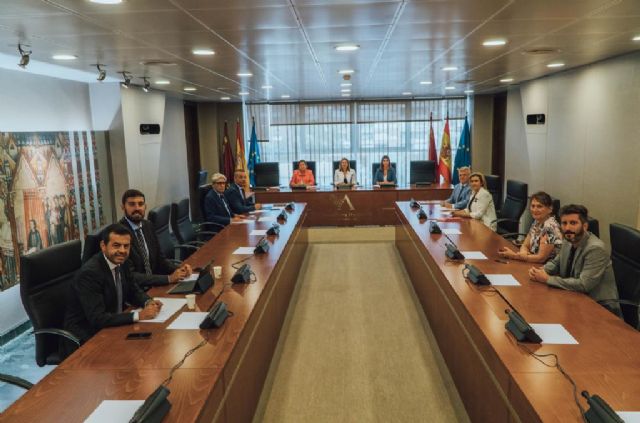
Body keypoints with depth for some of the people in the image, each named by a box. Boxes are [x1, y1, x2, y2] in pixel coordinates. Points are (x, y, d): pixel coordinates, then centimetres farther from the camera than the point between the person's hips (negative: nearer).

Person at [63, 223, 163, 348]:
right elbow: (97, 318, -28)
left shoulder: (122, 262, -1)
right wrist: (139, 315, -30)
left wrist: (148, 302, -9)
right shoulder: (89, 272, -23)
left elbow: (133, 291, 12)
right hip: (86, 337, -7)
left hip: (111, 325, 7)